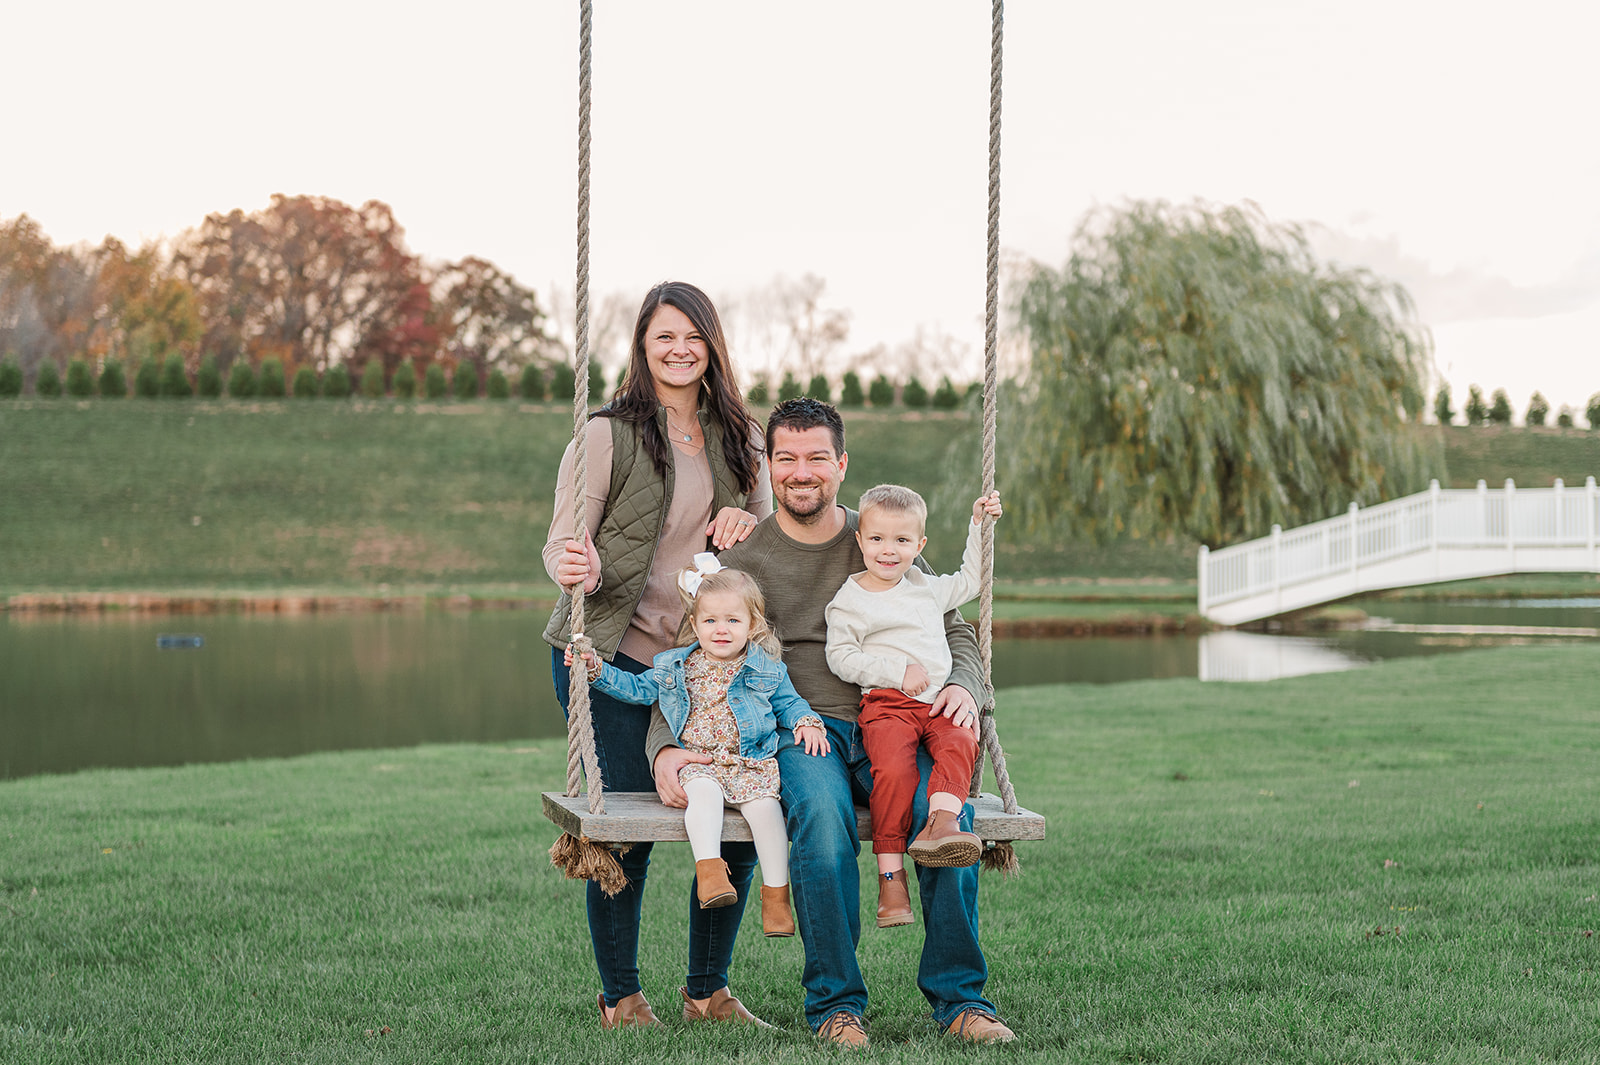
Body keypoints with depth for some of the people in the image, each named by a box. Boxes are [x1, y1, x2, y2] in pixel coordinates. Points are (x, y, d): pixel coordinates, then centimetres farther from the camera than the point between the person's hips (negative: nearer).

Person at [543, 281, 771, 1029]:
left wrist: (750, 523, -4)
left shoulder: (738, 437, 9)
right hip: (606, 652, -5)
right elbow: (562, 543, -7)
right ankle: (620, 997, 12)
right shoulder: (607, 435, -7)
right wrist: (575, 572, -31)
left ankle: (708, 989, 15)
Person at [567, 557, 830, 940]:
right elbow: (637, 689, 23)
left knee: (763, 805, -29)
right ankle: (708, 870, -46)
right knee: (704, 793, -35)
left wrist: (806, 723, 0)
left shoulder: (766, 670, 10)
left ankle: (776, 894, -23)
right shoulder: (675, 667, 13)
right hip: (697, 762, 1)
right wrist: (596, 668, 14)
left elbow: (788, 703, 21)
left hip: (751, 763, -1)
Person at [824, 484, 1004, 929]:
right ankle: (891, 875, -25)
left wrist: (979, 525, 32)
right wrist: (897, 671, -10)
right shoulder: (850, 601, 5)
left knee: (959, 742, -30)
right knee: (893, 770, -30)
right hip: (886, 705, -4)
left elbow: (968, 581, 38)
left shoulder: (927, 588, 21)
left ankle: (940, 823, -50)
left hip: (941, 702, 5)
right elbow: (840, 658, -2)